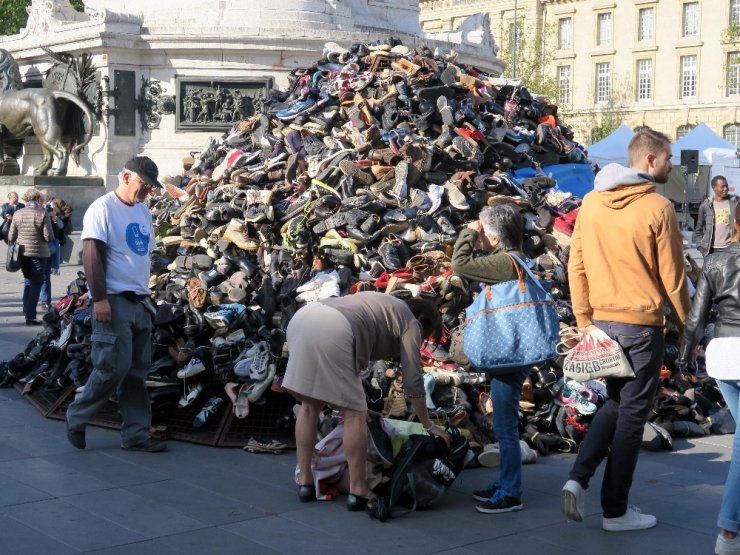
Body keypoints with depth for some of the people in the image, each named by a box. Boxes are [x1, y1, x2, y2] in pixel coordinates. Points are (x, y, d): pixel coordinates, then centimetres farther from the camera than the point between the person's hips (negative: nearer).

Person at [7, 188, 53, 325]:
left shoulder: (17, 214, 1)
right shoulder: (42, 214, -12)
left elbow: (11, 237, 4)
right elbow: (49, 236, -15)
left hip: (22, 253, 5)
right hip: (39, 254, -5)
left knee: (28, 281, 22)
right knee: (36, 284, 2)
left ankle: (27, 309, 27)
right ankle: (30, 316, -1)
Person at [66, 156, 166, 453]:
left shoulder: (143, 211, 15)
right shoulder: (103, 208, -9)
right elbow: (91, 255, -15)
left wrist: (147, 294, 16)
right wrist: (99, 298, -20)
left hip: (140, 302, 8)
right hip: (114, 301, -8)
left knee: (137, 371, 8)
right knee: (114, 368, -9)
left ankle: (136, 433, 13)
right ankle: (76, 417, 10)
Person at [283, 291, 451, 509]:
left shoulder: (383, 306, 38)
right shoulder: (410, 323, 16)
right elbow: (413, 381, 14)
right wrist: (429, 426, 24)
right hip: (331, 331, -8)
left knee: (310, 407, 17)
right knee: (355, 414, 1)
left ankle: (304, 482, 19)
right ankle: (357, 492, 4)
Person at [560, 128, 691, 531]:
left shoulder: (591, 202, 3)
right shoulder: (657, 208, -13)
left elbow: (576, 265, 5)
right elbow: (672, 275, -9)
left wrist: (584, 319, 11)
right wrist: (683, 323, 5)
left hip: (601, 321, 6)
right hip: (641, 324, -5)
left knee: (614, 403, 22)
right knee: (632, 414, 6)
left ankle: (578, 479, 7)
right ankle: (616, 510, 15)